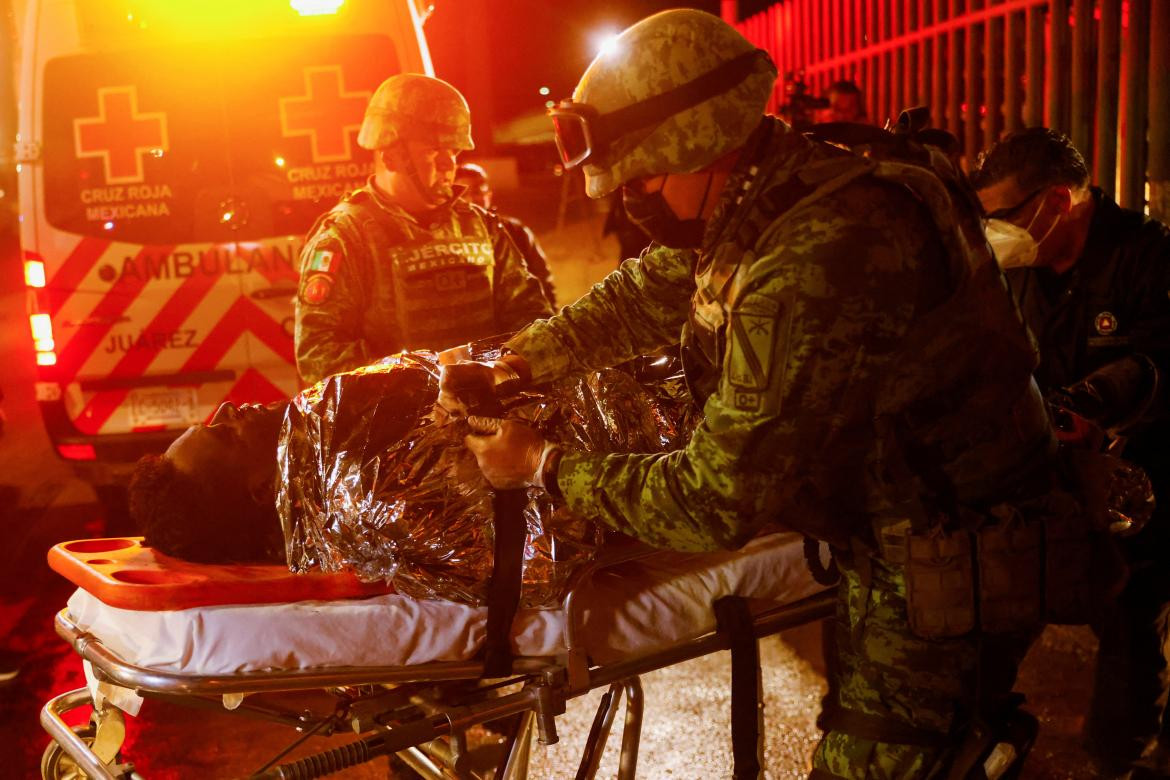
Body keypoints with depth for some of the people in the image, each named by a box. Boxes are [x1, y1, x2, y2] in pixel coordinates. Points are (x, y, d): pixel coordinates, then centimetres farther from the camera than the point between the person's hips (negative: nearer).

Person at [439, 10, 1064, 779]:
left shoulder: (817, 262, -33)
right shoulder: (763, 203, -2)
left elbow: (716, 504, -27)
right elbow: (642, 294, 13)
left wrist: (545, 466, -15)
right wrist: (513, 364, 2)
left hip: (945, 589, -9)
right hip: (891, 546, 9)